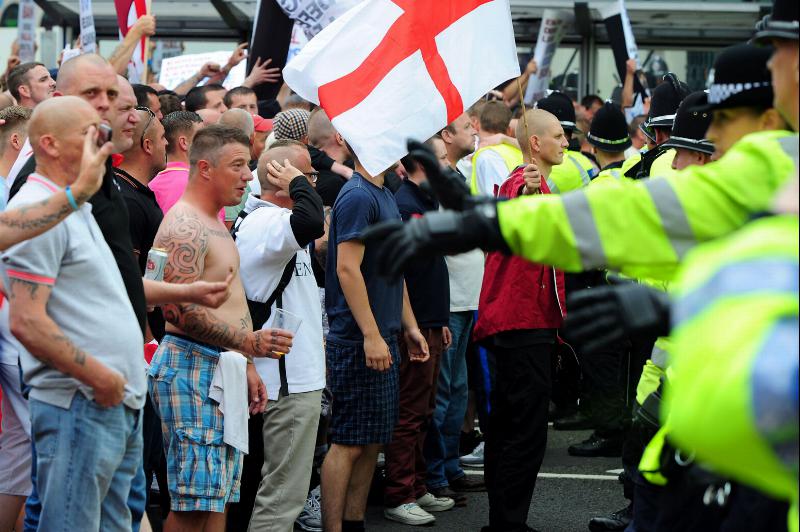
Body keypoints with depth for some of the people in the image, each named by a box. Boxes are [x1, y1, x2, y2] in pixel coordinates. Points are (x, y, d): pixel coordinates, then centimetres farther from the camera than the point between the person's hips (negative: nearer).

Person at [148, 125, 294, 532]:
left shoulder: (213, 223, 19)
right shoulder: (184, 226, -14)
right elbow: (180, 311, -23)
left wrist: (247, 366, 19)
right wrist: (248, 342, -23)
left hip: (222, 368, 10)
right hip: (193, 368, -10)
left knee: (219, 497, 10)